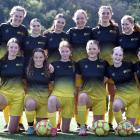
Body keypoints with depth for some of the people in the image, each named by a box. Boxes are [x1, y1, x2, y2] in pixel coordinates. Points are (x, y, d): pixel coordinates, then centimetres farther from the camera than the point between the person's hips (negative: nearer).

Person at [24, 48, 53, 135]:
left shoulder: (48, 70, 3)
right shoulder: (28, 69, 3)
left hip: (44, 97, 1)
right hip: (31, 94, -1)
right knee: (30, 104, -40)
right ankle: (30, 126, -16)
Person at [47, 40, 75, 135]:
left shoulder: (74, 65, 7)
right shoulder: (54, 64, 6)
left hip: (70, 95, 1)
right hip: (57, 93, -1)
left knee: (65, 130, 3)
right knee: (51, 100, -42)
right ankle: (53, 128, -30)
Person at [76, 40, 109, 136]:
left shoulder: (104, 63, 1)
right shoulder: (81, 63, 0)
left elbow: (106, 79, 12)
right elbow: (78, 79, 12)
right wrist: (80, 87, 1)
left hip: (100, 96, 1)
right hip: (86, 94, -1)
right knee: (82, 96, -39)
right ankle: (82, 127, -29)